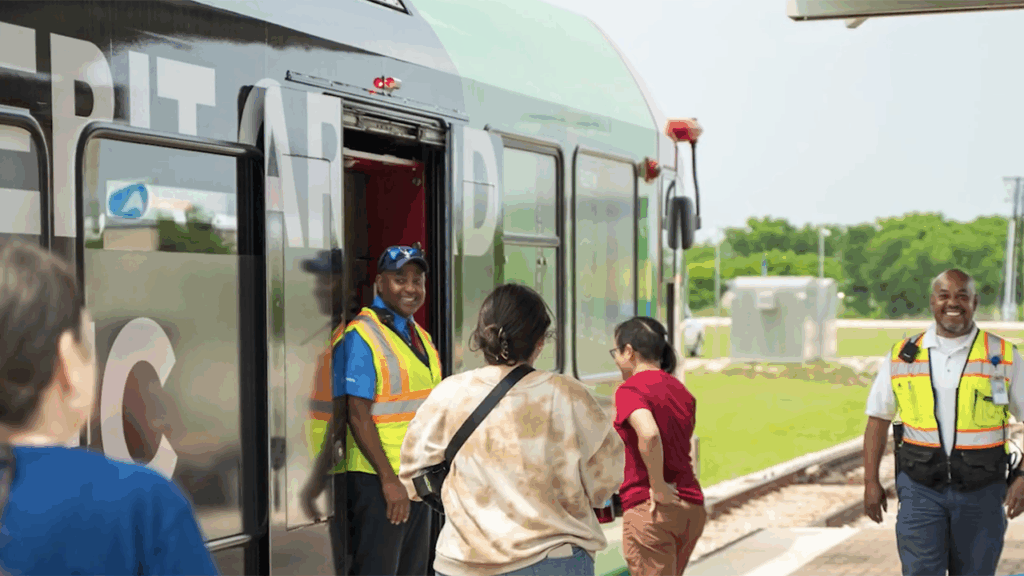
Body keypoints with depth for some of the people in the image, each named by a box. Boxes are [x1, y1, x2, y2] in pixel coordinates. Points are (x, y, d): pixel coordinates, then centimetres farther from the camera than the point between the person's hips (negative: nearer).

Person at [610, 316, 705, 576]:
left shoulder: (630, 389, -11)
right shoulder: (681, 391, 13)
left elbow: (649, 434, -29)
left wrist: (658, 486, -19)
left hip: (649, 509, -8)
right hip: (692, 506, 8)